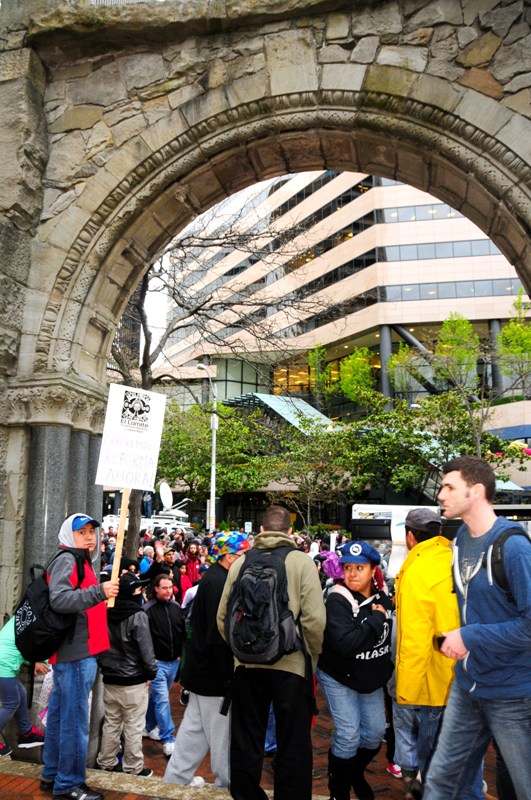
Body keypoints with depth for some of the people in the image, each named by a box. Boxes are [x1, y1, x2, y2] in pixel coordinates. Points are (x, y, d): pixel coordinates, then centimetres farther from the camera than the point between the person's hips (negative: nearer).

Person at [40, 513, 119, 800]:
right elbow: (59, 599, -28)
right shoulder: (66, 560, -14)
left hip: (76, 651, 10)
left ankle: (52, 775, 30)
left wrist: (105, 592, 19)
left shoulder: (84, 561, 18)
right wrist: (100, 591, -33)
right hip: (76, 652, -10)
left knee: (59, 715, 18)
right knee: (75, 718, -3)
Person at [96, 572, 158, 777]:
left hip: (109, 679, 6)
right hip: (133, 682, -6)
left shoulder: (106, 614, 1)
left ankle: (106, 762, 29)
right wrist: (151, 673, -2)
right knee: (134, 727, 6)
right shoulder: (138, 616, -18)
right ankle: (133, 767, 15)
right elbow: (146, 650, -16)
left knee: (111, 723, 18)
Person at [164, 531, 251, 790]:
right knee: (222, 731, 5)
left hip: (201, 669, 10)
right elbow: (219, 635, -25)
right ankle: (227, 783, 18)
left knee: (195, 726, 19)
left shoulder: (212, 578, 10)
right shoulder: (219, 582, -22)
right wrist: (228, 674, -19)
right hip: (213, 672, -10)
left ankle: (177, 776, 30)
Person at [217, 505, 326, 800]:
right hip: (292, 663, -2)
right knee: (293, 745, 13)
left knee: (247, 740, 19)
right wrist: (312, 656, 2)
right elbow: (315, 619, -14)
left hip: (247, 663, 3)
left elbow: (223, 617, 3)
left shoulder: (240, 563, 0)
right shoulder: (302, 562, -9)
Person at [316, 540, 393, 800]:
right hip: (339, 678, -6)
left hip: (372, 677, 6)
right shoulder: (337, 601, -23)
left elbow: (388, 636, 12)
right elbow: (345, 643, -35)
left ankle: (356, 775, 40)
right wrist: (376, 619, -29)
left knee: (375, 732, 11)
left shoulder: (383, 598, -5)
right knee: (349, 735, -8)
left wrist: (385, 669, 10)